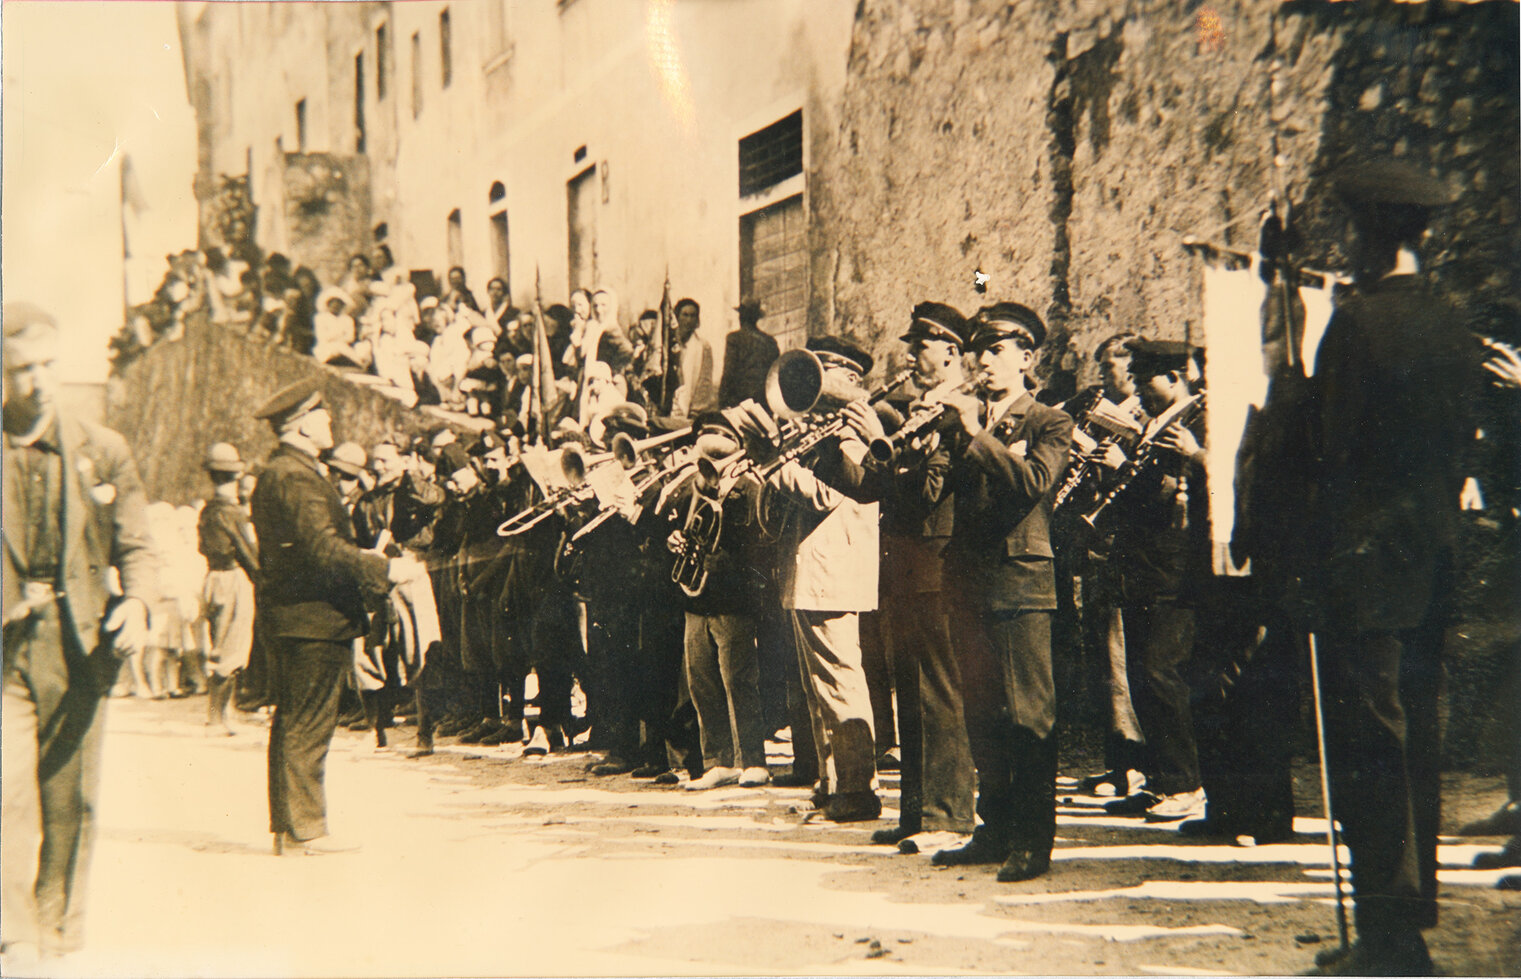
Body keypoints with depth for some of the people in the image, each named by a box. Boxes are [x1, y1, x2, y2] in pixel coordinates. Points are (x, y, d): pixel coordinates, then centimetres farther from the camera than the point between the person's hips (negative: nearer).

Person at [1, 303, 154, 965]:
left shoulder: (104, 451, 7)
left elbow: (134, 546, 9)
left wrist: (137, 600, -10)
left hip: (79, 644, 2)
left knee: (71, 802, 8)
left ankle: (60, 936, 21)